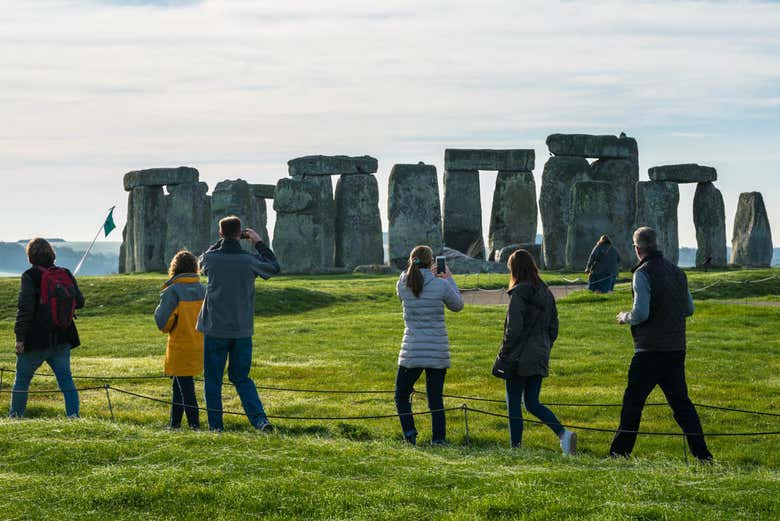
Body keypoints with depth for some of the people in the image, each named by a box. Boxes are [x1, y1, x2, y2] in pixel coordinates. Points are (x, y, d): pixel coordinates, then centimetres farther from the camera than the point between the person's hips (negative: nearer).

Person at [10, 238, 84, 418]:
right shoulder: (66, 275, 2)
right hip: (62, 340, 3)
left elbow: (25, 308, -16)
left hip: (36, 340, -3)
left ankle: (15, 416, 25)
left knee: (22, 378, 14)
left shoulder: (30, 276, -12)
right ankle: (73, 415, -7)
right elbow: (80, 302, 9)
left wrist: (20, 337, -12)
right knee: (65, 378, 4)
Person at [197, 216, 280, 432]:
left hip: (215, 330, -2)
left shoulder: (211, 258, -9)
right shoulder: (250, 260, -8)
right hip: (243, 331, 2)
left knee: (213, 380, 9)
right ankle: (260, 419, -5)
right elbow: (274, 267, 12)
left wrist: (222, 242, 18)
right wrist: (259, 243, 17)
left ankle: (215, 426, 10)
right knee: (241, 378, 13)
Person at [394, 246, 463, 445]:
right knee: (435, 397, 10)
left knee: (401, 395, 13)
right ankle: (438, 438, 8)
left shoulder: (402, 285, -4)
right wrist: (449, 279, 18)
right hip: (438, 351, 0)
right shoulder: (441, 285, -9)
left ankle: (409, 432, -4)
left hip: (412, 350, 0)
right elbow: (457, 305, 9)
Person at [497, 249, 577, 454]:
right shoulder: (546, 293, 9)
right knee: (532, 403, 13)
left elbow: (513, 329, -18)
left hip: (520, 359, -7)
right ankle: (563, 433, -4)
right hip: (540, 358, 7)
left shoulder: (519, 294, -14)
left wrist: (503, 354, -9)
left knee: (514, 405, 4)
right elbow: (553, 327, 14)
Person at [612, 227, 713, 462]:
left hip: (650, 349, -6)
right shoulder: (677, 272, 10)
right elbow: (689, 308, 16)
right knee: (680, 401, 12)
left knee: (633, 401, 2)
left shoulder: (643, 274, -12)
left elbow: (641, 313, -18)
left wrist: (625, 317, 1)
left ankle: (620, 451, 5)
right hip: (676, 348, 6)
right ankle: (702, 453, 7)